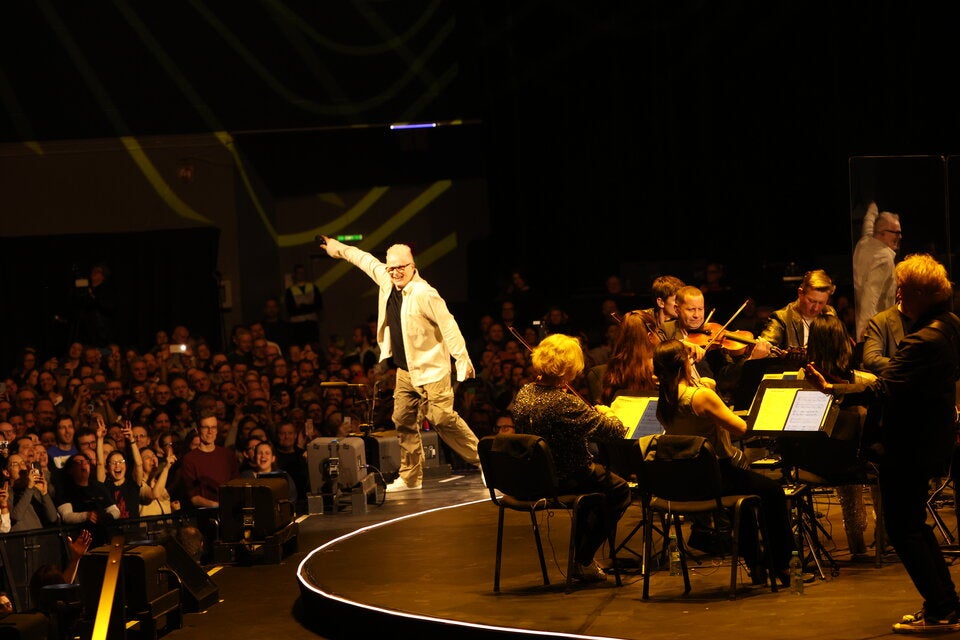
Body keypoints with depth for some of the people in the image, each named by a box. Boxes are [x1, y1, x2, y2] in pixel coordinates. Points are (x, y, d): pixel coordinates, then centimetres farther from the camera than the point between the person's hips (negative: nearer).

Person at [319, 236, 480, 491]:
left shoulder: (424, 294, -19)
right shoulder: (387, 281, 4)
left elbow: (448, 326, -20)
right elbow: (366, 260, 22)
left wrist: (463, 360, -23)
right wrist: (339, 249, 34)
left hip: (431, 368, -8)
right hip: (405, 370, 8)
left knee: (443, 418, -13)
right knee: (403, 421, 9)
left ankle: (482, 459, -3)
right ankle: (410, 477, 18)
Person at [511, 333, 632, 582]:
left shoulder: (524, 393, -6)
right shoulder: (565, 403, -30)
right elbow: (616, 432, -24)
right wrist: (606, 413, -3)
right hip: (563, 480, -8)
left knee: (595, 472, 35)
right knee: (619, 489, 17)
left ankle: (580, 554, 41)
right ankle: (582, 560, 17)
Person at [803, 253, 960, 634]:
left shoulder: (924, 341, -28)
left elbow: (884, 391, -33)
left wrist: (830, 389, -35)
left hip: (909, 448, -10)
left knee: (903, 530, 0)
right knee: (914, 526, 21)